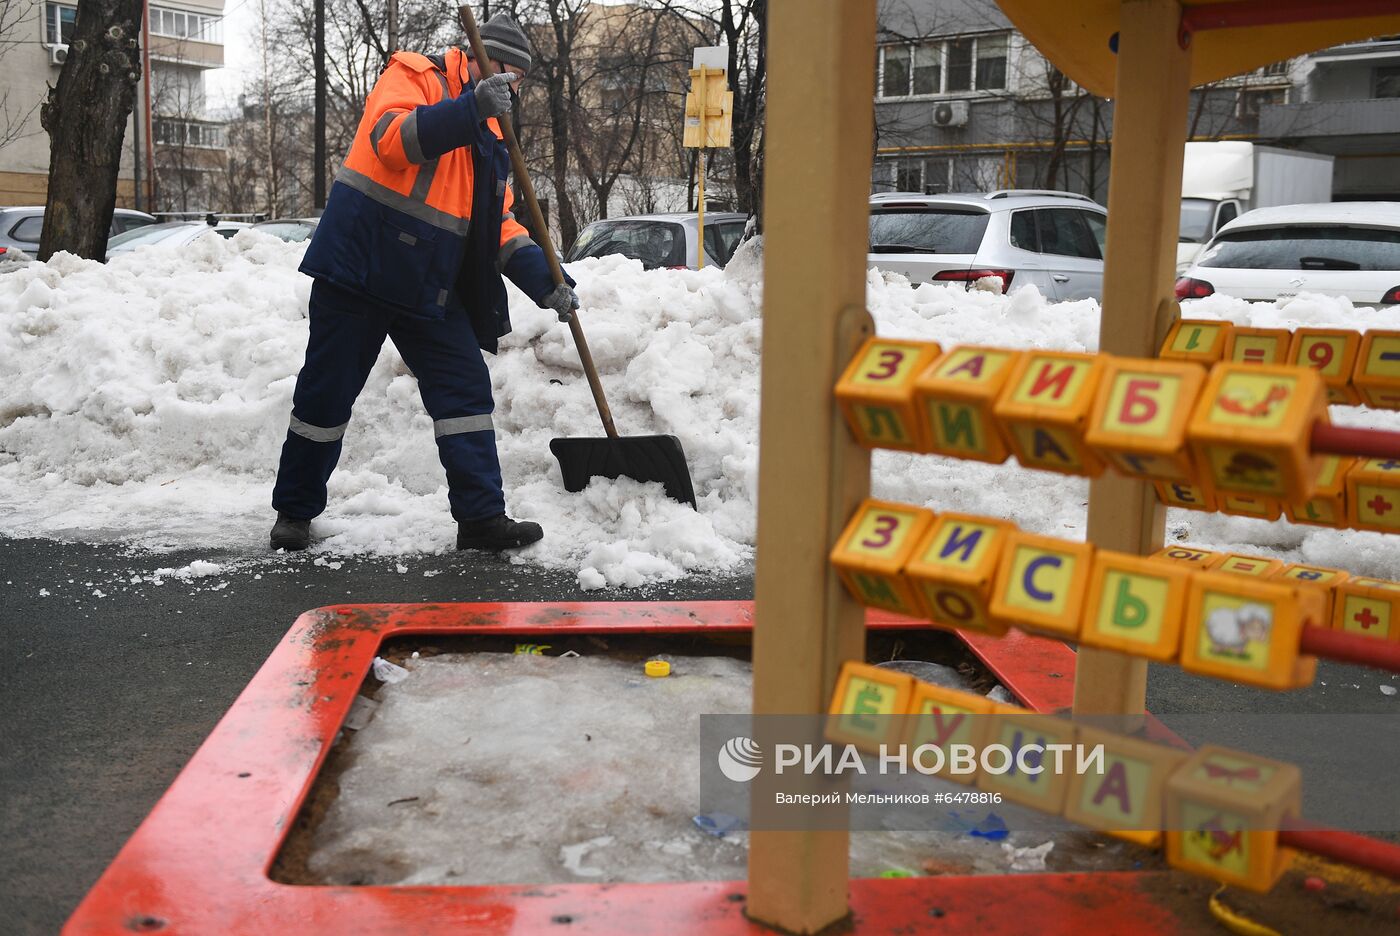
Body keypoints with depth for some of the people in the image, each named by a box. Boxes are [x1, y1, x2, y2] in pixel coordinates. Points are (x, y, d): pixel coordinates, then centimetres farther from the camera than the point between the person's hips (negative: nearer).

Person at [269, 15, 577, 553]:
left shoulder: (488, 134, 16)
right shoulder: (414, 76, -4)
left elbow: (498, 221, 12)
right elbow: (392, 138, -26)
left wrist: (545, 281, -2)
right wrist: (471, 106, -35)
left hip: (428, 286, 7)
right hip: (360, 263, -6)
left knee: (466, 388, -2)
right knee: (326, 392, 3)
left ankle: (481, 517, 2)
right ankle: (294, 512, 18)